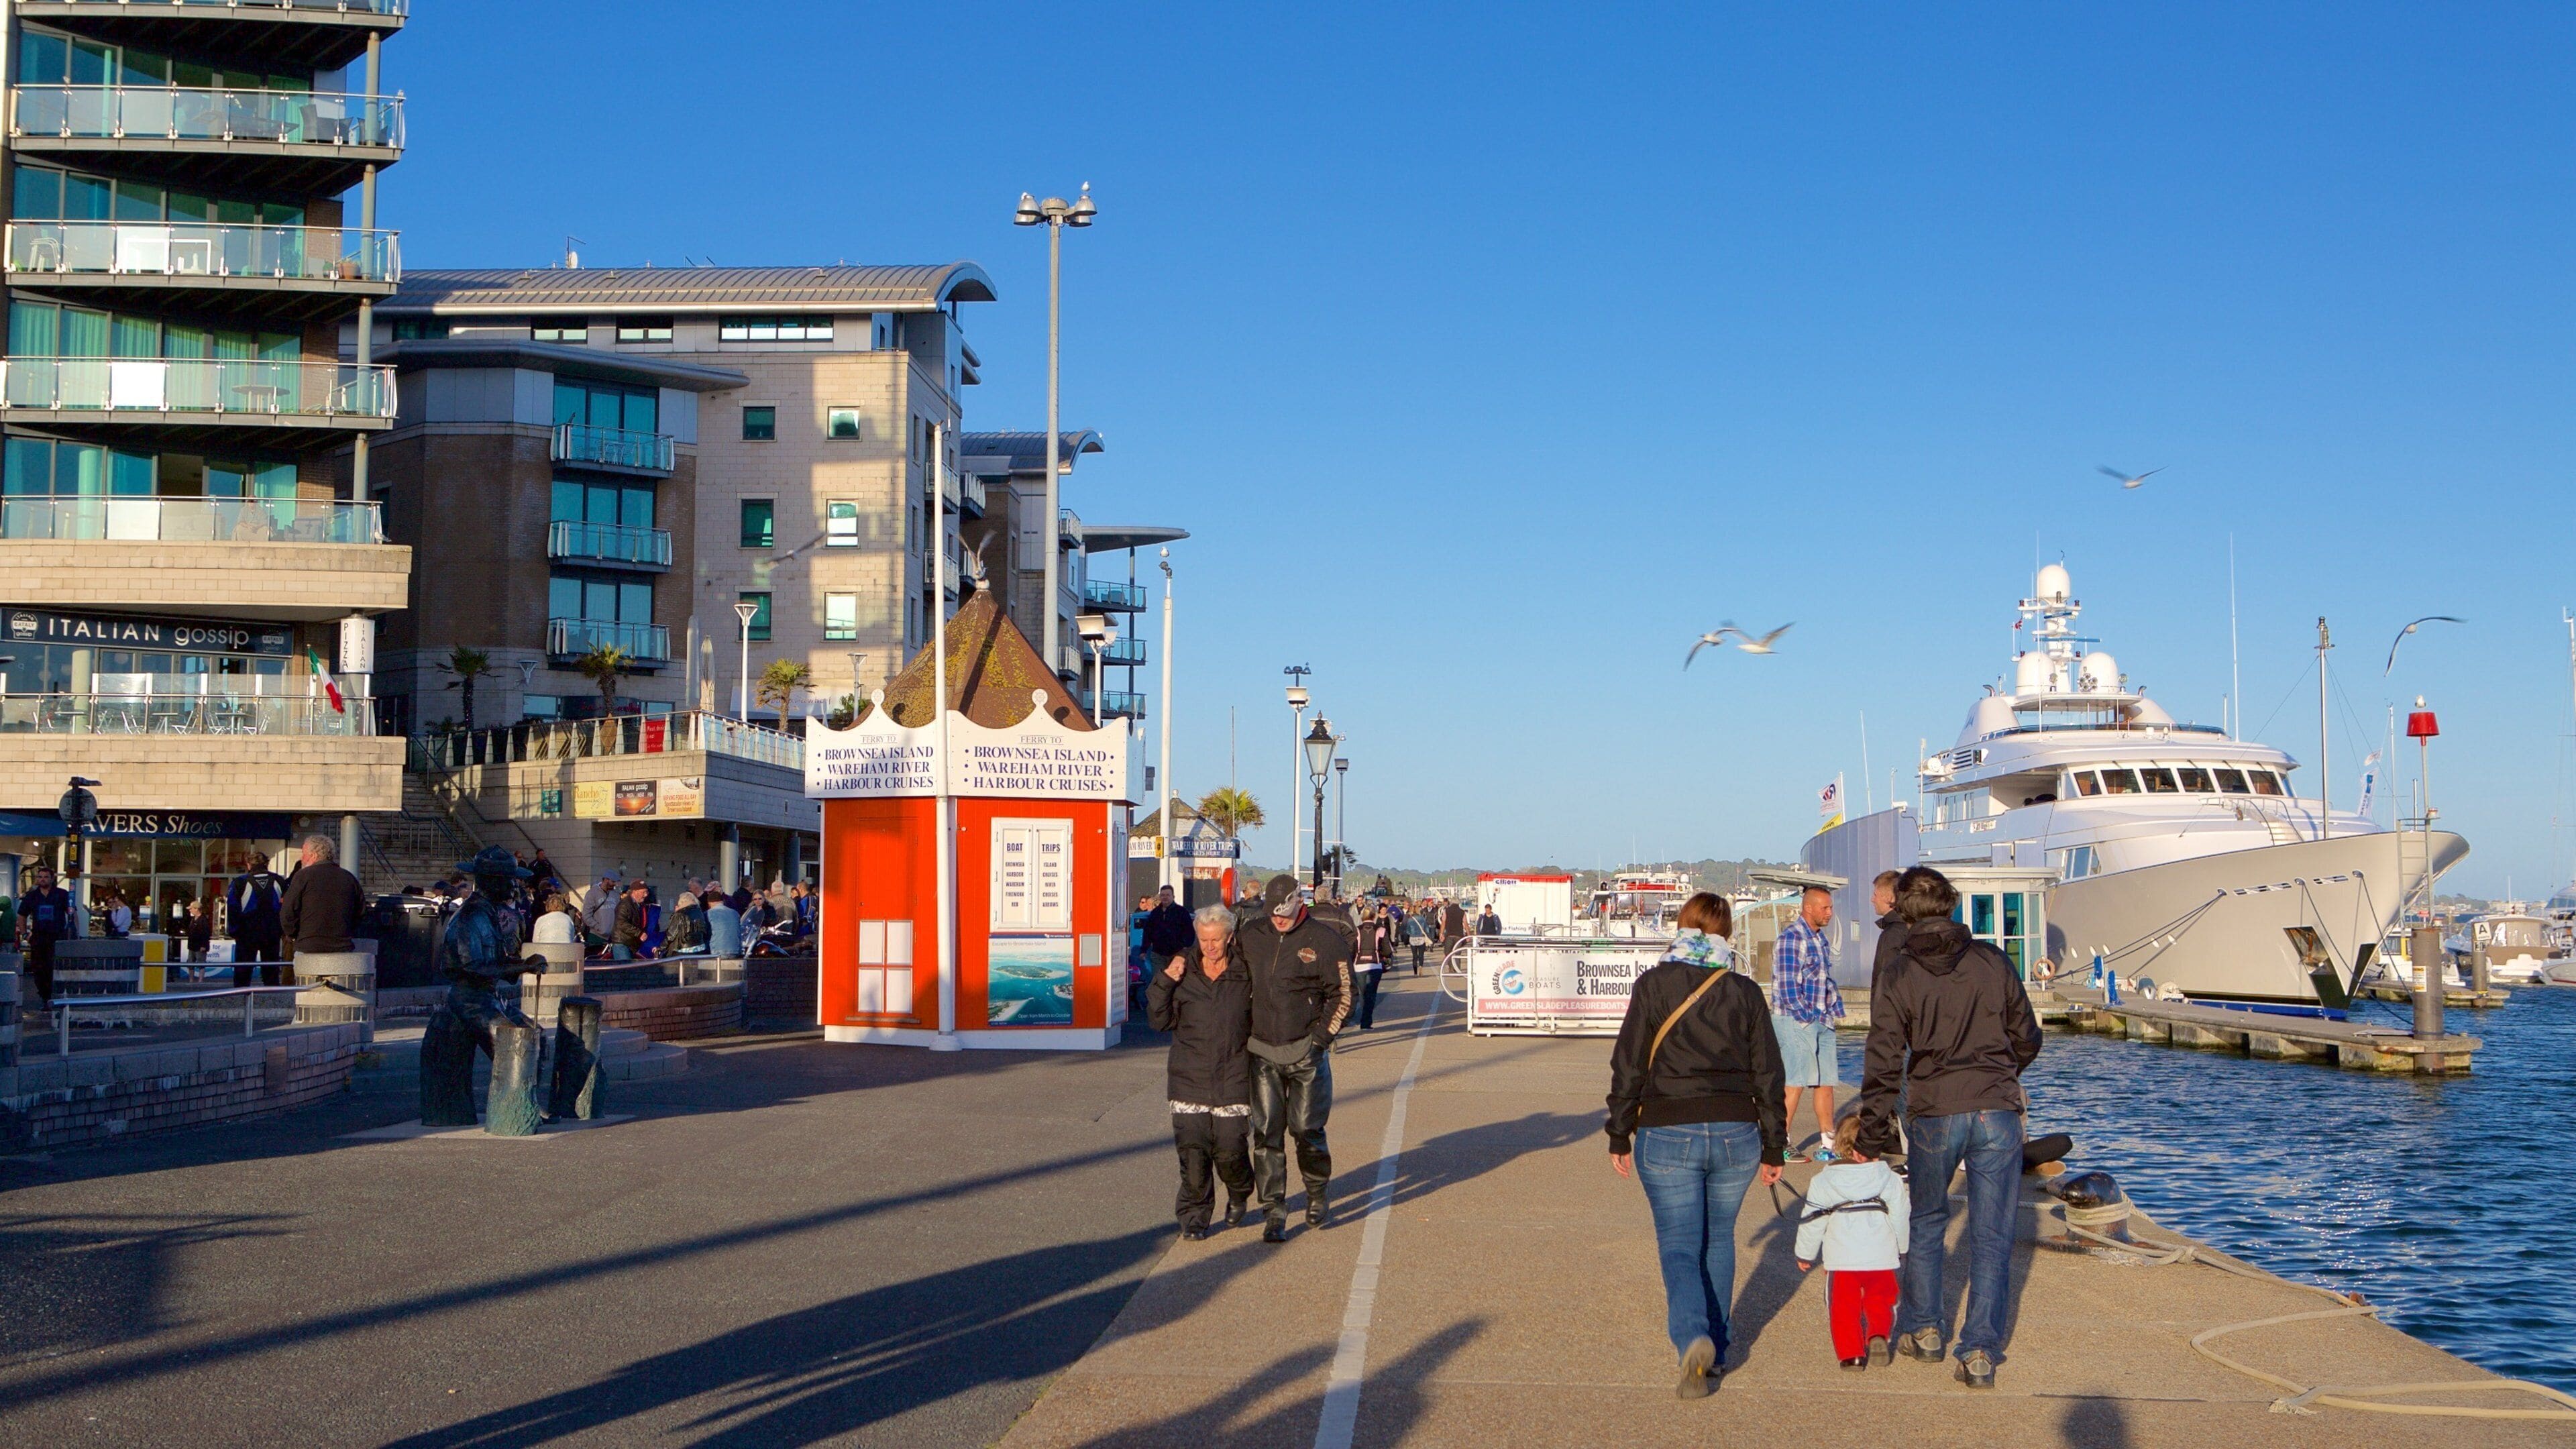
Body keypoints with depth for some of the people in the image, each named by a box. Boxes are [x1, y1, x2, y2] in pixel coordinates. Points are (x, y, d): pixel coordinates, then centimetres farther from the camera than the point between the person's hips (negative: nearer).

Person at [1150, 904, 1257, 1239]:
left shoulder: (1245, 974, 1)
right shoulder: (1182, 970, 2)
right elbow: (1160, 1021, 3)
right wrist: (1164, 982, -9)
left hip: (1233, 1077, -1)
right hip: (1189, 1076, 1)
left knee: (1230, 1149, -2)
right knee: (1192, 1149, -3)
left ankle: (1239, 1195, 30)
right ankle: (1194, 1215, 11)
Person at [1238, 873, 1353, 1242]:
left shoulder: (1325, 941, -6)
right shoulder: (1250, 935, 4)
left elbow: (1343, 995, -1)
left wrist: (1321, 1037, -8)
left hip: (1306, 1052, -3)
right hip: (1261, 1051, 3)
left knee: (1307, 1129, 3)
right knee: (1266, 1133, 0)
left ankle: (1319, 1196, 26)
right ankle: (1273, 1211, 4)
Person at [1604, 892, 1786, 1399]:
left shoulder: (1654, 985, -1)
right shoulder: (1745, 992, 4)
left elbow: (1628, 1065, -1)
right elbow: (1767, 1073, 6)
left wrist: (1620, 1135, 7)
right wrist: (1773, 1146, 14)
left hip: (1667, 1135, -2)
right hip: (1736, 1133, 2)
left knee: (1679, 1245, 1)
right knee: (1718, 1240, 18)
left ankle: (1693, 1339, -21)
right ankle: (1714, 1349, 23)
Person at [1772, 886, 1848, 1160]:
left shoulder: (1820, 938, 18)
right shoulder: (1792, 937, -11)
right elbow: (1787, 983, -16)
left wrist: (1835, 1009, 14)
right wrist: (1805, 1016, -15)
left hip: (1822, 1022, 9)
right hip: (1795, 1021, -9)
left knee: (1826, 1083, 7)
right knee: (1794, 1083, -8)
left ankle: (1828, 1144, 11)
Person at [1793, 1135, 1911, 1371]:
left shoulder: (1822, 1183, 1)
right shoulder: (1892, 1181, 1)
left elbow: (1811, 1223, 7)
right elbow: (1901, 1219, 10)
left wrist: (1805, 1254, 22)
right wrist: (1901, 1250, 28)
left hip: (1841, 1259, -1)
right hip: (1881, 1258, 1)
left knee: (1843, 1307, 9)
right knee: (1880, 1302, 17)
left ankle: (1851, 1353, -3)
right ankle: (1879, 1335, -8)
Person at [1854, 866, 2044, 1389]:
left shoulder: (1899, 977, -2)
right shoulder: (1992, 962, 3)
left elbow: (1884, 1062, -5)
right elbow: (2027, 1039, 11)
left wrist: (1873, 1134, 1)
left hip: (1934, 1115, -1)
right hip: (1997, 1110, 1)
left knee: (1925, 1222, 21)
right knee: (1992, 1235, 5)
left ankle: (1922, 1330, 27)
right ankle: (1980, 1353, 3)